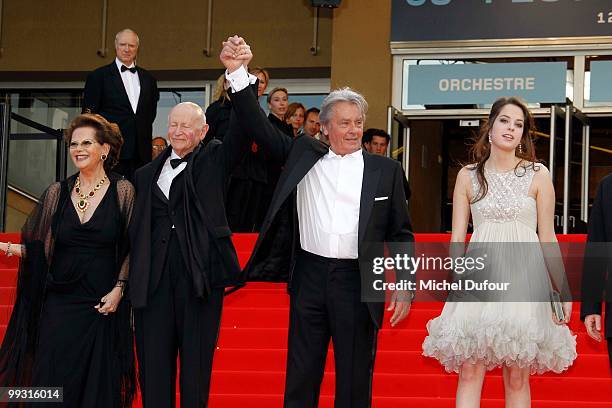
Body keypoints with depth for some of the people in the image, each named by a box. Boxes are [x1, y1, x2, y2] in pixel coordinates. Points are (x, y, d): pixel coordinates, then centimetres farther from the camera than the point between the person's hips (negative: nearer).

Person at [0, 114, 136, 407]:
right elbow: (38, 247, 10)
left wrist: (118, 289, -8)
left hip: (103, 306, -2)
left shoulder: (122, 191, 0)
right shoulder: (57, 193, 9)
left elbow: (131, 248, 1)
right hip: (59, 303, 2)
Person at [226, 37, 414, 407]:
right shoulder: (304, 155, 8)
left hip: (358, 281, -2)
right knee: (300, 378, 8)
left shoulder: (386, 170, 4)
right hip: (309, 277, 2)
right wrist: (238, 73, -7)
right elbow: (261, 126, 5)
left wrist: (404, 287, 0)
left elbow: (401, 233, 6)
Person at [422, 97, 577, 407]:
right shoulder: (468, 176, 8)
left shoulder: (538, 175, 5)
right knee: (470, 373, -6)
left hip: (524, 277, -1)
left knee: (517, 378, 0)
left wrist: (562, 288, -3)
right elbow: (457, 237, 7)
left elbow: (547, 237, 5)